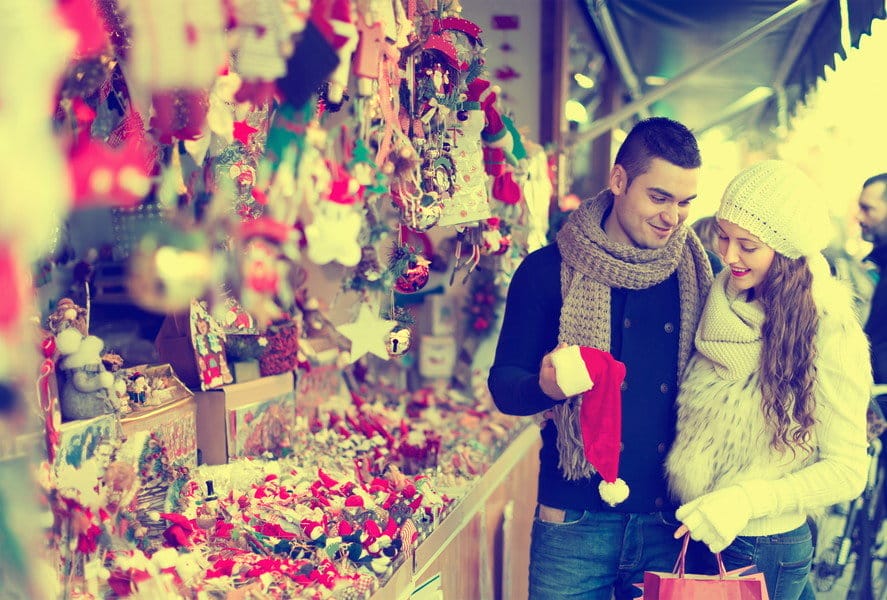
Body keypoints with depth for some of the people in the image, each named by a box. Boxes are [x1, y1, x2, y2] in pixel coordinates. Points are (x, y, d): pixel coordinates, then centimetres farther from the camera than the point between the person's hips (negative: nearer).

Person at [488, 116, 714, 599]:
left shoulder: (697, 275, 2)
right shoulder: (547, 271, -6)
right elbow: (503, 384, -4)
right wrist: (545, 386, -27)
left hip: (669, 523, 3)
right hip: (575, 522, -2)